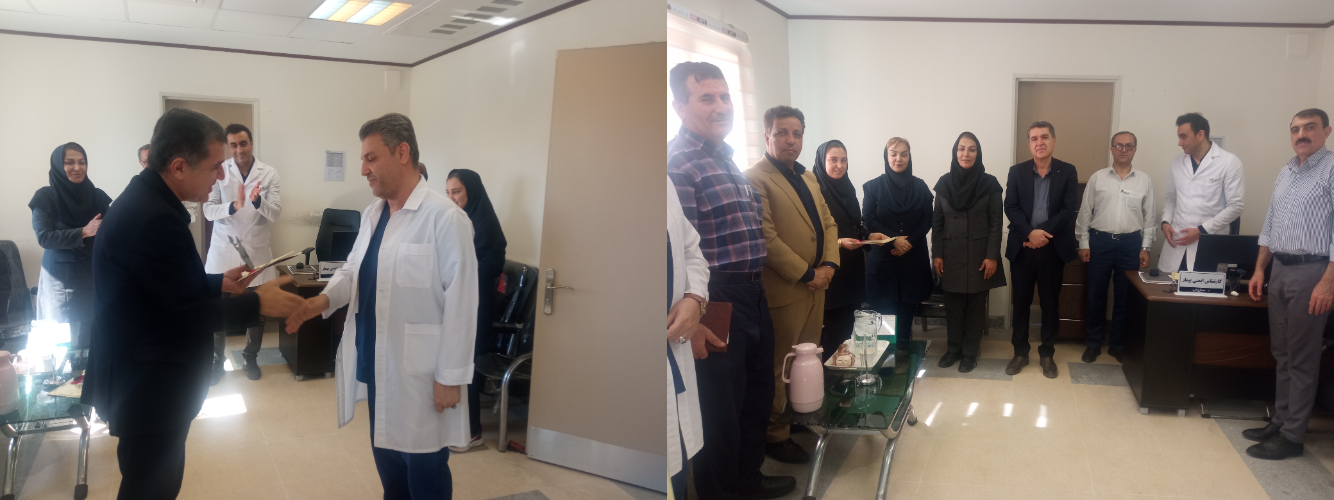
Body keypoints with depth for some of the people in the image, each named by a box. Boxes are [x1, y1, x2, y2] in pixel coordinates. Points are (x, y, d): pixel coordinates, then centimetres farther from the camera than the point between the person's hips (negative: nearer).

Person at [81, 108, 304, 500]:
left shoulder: (145, 200, 6)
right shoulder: (154, 218, -27)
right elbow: (187, 314, -23)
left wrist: (219, 283, 8)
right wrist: (257, 303, -14)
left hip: (144, 377, 10)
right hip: (147, 386, -10)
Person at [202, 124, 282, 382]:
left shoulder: (269, 174, -4)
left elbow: (275, 213, -10)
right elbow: (208, 210, -9)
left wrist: (258, 200, -29)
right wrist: (233, 206, -27)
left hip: (256, 250, 1)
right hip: (223, 249, -1)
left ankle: (251, 357, 27)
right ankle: (216, 359, 22)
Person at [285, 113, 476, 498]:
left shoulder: (445, 218, -18)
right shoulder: (372, 215, 10)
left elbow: (460, 301, -19)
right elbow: (354, 270, 15)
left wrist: (451, 375, -17)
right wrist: (325, 298, -8)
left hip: (418, 372, -8)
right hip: (375, 364, 8)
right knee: (388, 463, 21)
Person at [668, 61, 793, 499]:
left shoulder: (726, 157, 16)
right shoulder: (676, 162, -15)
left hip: (753, 293, 10)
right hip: (717, 298, -10)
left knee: (758, 395, 21)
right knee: (720, 407, 3)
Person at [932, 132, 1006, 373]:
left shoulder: (989, 184, -4)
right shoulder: (944, 183, 2)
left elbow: (996, 224, -4)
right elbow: (936, 223, 4)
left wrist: (992, 256, -10)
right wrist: (936, 255, -1)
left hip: (979, 254, -2)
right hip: (951, 254, 2)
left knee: (976, 305, 5)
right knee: (953, 304, 7)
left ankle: (970, 353, 16)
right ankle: (953, 348, 21)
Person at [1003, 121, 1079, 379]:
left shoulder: (1068, 171, 1)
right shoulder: (1017, 171, 4)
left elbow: (1069, 209, -7)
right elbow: (1010, 207, -4)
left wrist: (1044, 233, -16)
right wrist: (1030, 233, -18)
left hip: (1053, 247, 0)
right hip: (1022, 246, 1)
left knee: (1051, 303, 8)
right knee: (1020, 301, 7)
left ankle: (1047, 353, 20)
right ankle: (1020, 352, 18)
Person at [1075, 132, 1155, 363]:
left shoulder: (1144, 181, 5)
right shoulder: (1097, 178, 2)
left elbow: (1149, 216, 6)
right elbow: (1085, 212, 3)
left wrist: (1145, 247, 0)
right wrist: (1083, 243, -1)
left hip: (1130, 243, 1)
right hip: (1100, 241, -1)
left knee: (1124, 296, 8)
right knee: (1096, 294, 5)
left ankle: (1117, 344, 21)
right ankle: (1094, 343, 18)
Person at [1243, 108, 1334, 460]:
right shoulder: (1285, 173, 13)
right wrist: (1259, 269, 15)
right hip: (1279, 270, 7)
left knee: (1302, 359, -1)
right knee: (1281, 354, 14)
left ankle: (1292, 436, 7)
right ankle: (1280, 421, 25)